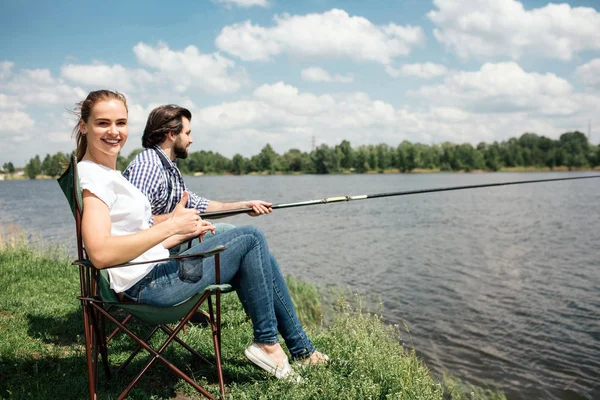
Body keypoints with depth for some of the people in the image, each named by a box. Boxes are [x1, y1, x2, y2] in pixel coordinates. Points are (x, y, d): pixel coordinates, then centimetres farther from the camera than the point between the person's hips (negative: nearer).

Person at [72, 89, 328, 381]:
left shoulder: (108, 174, 17)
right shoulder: (92, 176, -13)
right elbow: (100, 254, -27)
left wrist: (184, 232, 7)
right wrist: (171, 226, -23)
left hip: (154, 274, 10)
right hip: (147, 283, -10)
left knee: (258, 260, 10)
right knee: (251, 238, -6)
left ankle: (301, 348, 20)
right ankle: (266, 343, 5)